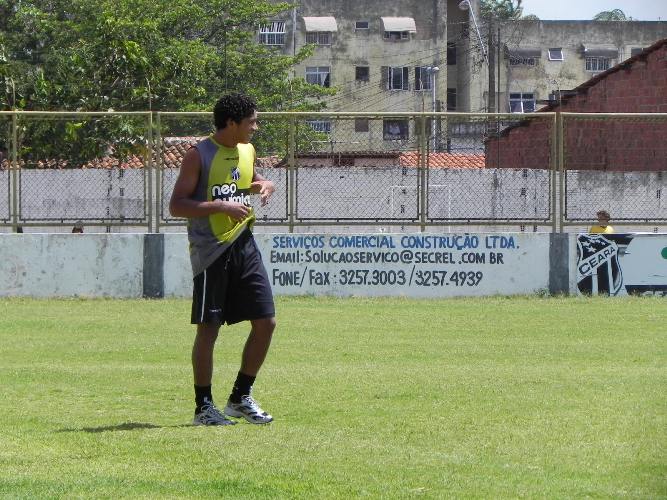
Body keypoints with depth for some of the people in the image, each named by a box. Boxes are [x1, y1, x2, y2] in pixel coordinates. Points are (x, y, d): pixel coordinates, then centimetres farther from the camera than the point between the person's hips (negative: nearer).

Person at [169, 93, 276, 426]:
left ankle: (241, 398, 16)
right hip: (211, 251, -7)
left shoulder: (246, 151, 12)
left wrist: (264, 185, 9)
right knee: (208, 328, -2)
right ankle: (203, 407, 7)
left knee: (266, 321, 2)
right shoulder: (199, 155, -9)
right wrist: (221, 206, -22)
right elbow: (176, 205, -14)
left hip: (243, 245, 7)